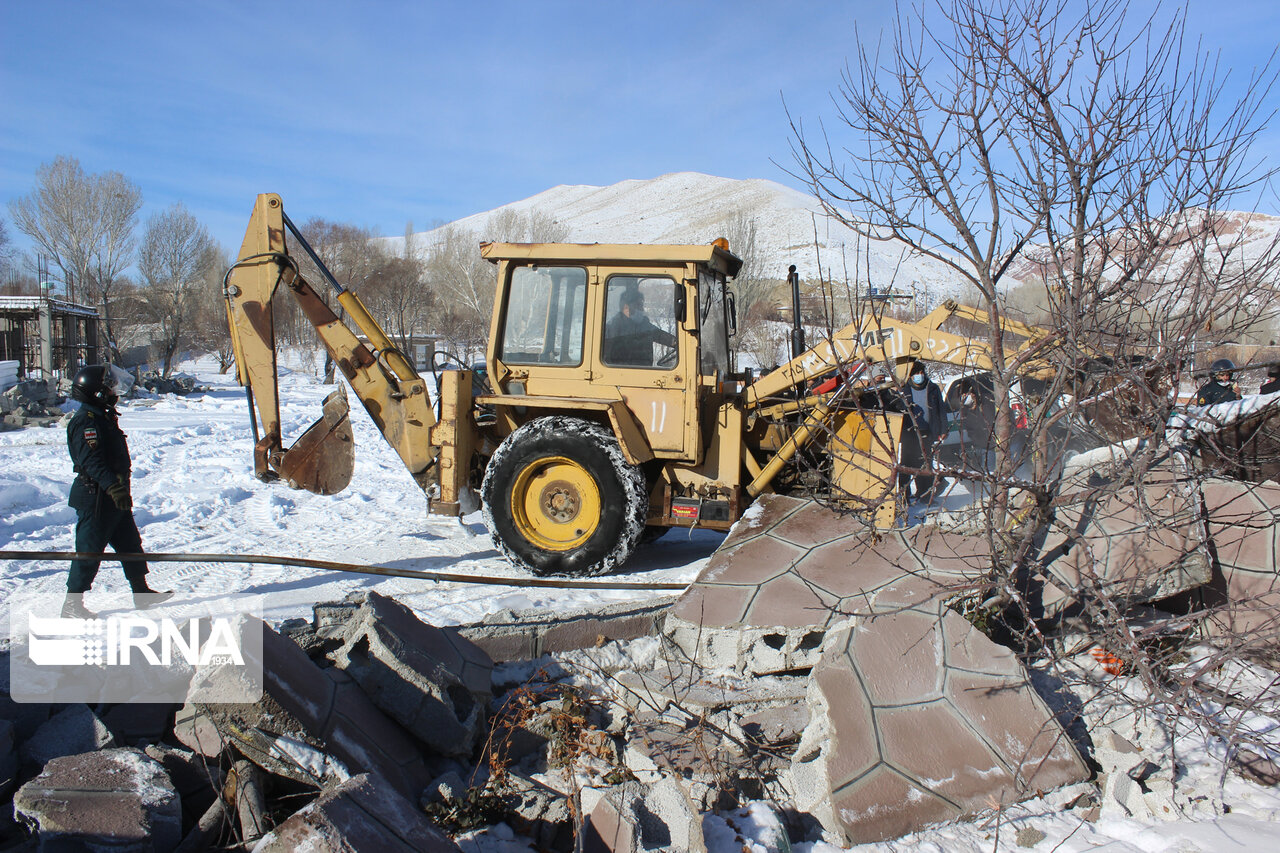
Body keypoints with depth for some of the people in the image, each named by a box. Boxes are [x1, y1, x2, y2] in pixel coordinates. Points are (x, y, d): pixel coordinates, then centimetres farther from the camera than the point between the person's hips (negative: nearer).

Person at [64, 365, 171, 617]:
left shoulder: (102, 417, 15)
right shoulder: (85, 421, -17)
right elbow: (92, 461, -29)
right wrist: (113, 487, -38)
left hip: (115, 497, 10)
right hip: (95, 499, -10)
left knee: (130, 543, 14)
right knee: (89, 551, -2)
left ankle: (142, 593, 22)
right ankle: (72, 603, 10)